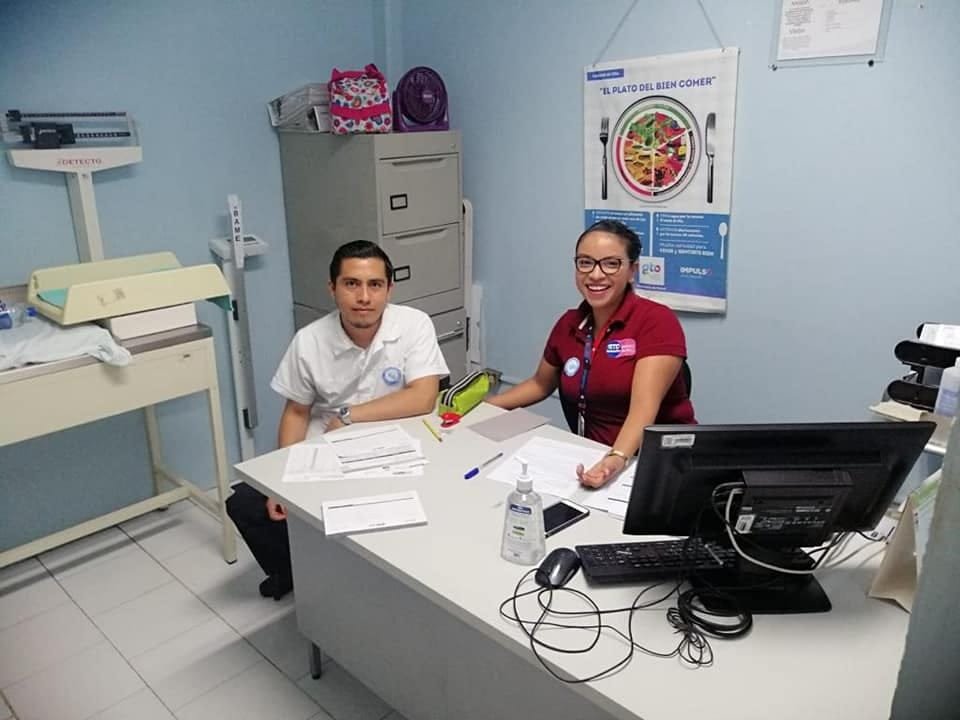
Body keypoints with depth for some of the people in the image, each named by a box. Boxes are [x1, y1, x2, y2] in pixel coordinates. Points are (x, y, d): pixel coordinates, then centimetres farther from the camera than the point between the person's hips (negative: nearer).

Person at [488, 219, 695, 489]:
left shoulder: (658, 321, -13)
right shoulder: (568, 324, 4)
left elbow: (643, 408, -24)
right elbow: (540, 384, 19)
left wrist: (617, 459, -40)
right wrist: (480, 407, 9)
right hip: (592, 459, 5)